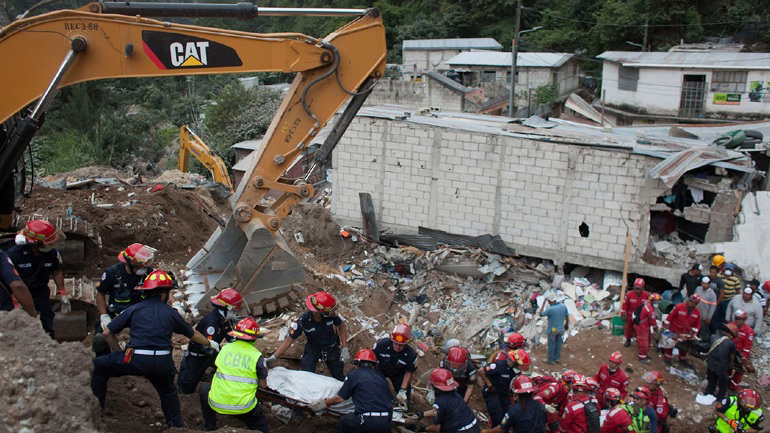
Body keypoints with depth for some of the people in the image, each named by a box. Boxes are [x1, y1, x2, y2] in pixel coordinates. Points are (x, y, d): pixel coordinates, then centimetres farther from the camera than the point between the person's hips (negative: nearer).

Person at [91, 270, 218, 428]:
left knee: (100, 365, 22)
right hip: (162, 364, 2)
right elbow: (192, 334, 28)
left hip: (135, 361, -2)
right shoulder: (171, 313, 14)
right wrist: (210, 343, 47)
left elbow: (107, 333, 12)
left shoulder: (134, 309, 10)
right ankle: (176, 424, 35)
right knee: (168, 391, 31)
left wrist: (119, 353, 26)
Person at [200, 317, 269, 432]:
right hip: (244, 408, -2)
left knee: (204, 389, 33)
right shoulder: (257, 356, -5)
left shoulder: (225, 348, 3)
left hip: (217, 404, 2)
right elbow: (263, 385, -1)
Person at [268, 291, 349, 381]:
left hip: (331, 349, 2)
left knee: (339, 379, 8)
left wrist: (345, 349, -11)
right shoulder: (303, 321, -30)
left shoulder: (331, 315, -26)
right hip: (313, 349, -1)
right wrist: (273, 357, -28)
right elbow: (289, 341, -22)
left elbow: (342, 327, -6)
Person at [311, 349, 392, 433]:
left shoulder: (353, 375, 6)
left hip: (367, 422, -3)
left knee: (343, 424, 22)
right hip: (386, 423, 3)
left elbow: (340, 398, 7)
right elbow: (391, 400, 17)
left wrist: (324, 402, 24)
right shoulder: (381, 377, 16)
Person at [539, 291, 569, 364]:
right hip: (561, 329, 6)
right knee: (558, 344, 21)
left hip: (552, 330, -5)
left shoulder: (550, 309, -30)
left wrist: (544, 303, -14)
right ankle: (557, 358, 33)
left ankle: (551, 360, 24)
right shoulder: (563, 306, -12)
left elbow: (541, 314, -15)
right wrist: (566, 324, 19)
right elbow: (567, 317, 1)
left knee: (551, 345, 11)